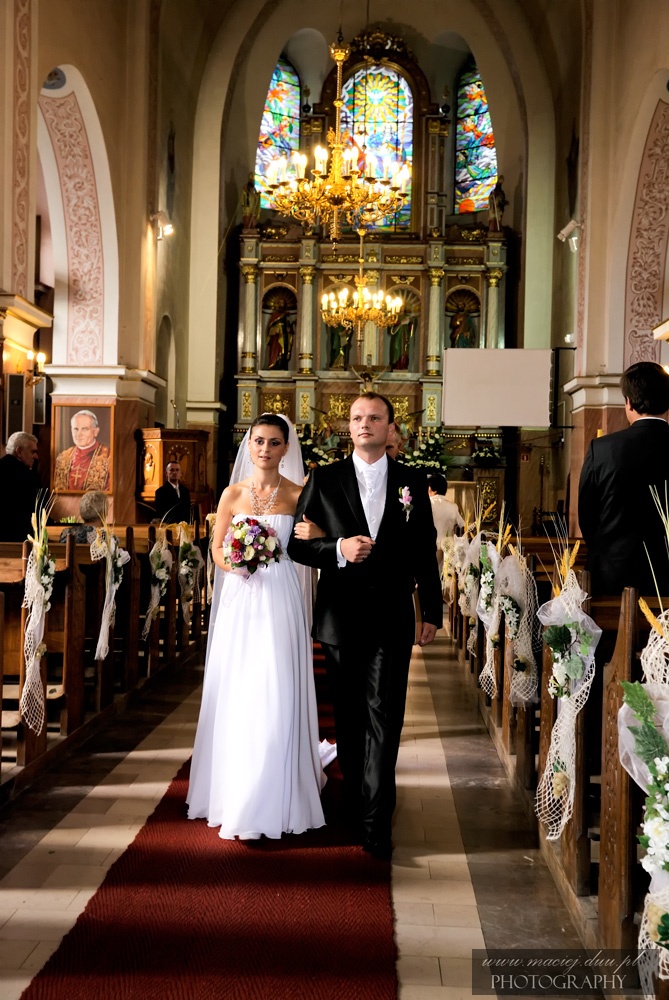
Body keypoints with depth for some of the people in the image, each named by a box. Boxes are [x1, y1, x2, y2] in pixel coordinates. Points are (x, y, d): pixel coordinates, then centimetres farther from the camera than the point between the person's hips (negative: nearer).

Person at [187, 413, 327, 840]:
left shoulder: (298, 495, 2)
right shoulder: (233, 494, 6)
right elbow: (216, 548, 10)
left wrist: (316, 535, -20)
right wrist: (231, 563, -10)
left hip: (280, 601, -2)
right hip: (240, 600, 2)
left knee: (275, 699, -2)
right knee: (235, 698, 6)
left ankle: (271, 802, 8)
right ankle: (232, 794, 21)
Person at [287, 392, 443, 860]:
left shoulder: (413, 481, 5)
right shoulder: (324, 479, 4)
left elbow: (425, 551, 7)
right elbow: (297, 544, 2)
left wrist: (432, 612, 6)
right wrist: (338, 549, -16)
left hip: (391, 619, -1)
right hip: (341, 618, 1)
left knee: (383, 718, -4)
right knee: (349, 717, 12)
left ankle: (376, 820, 0)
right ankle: (355, 799, 29)